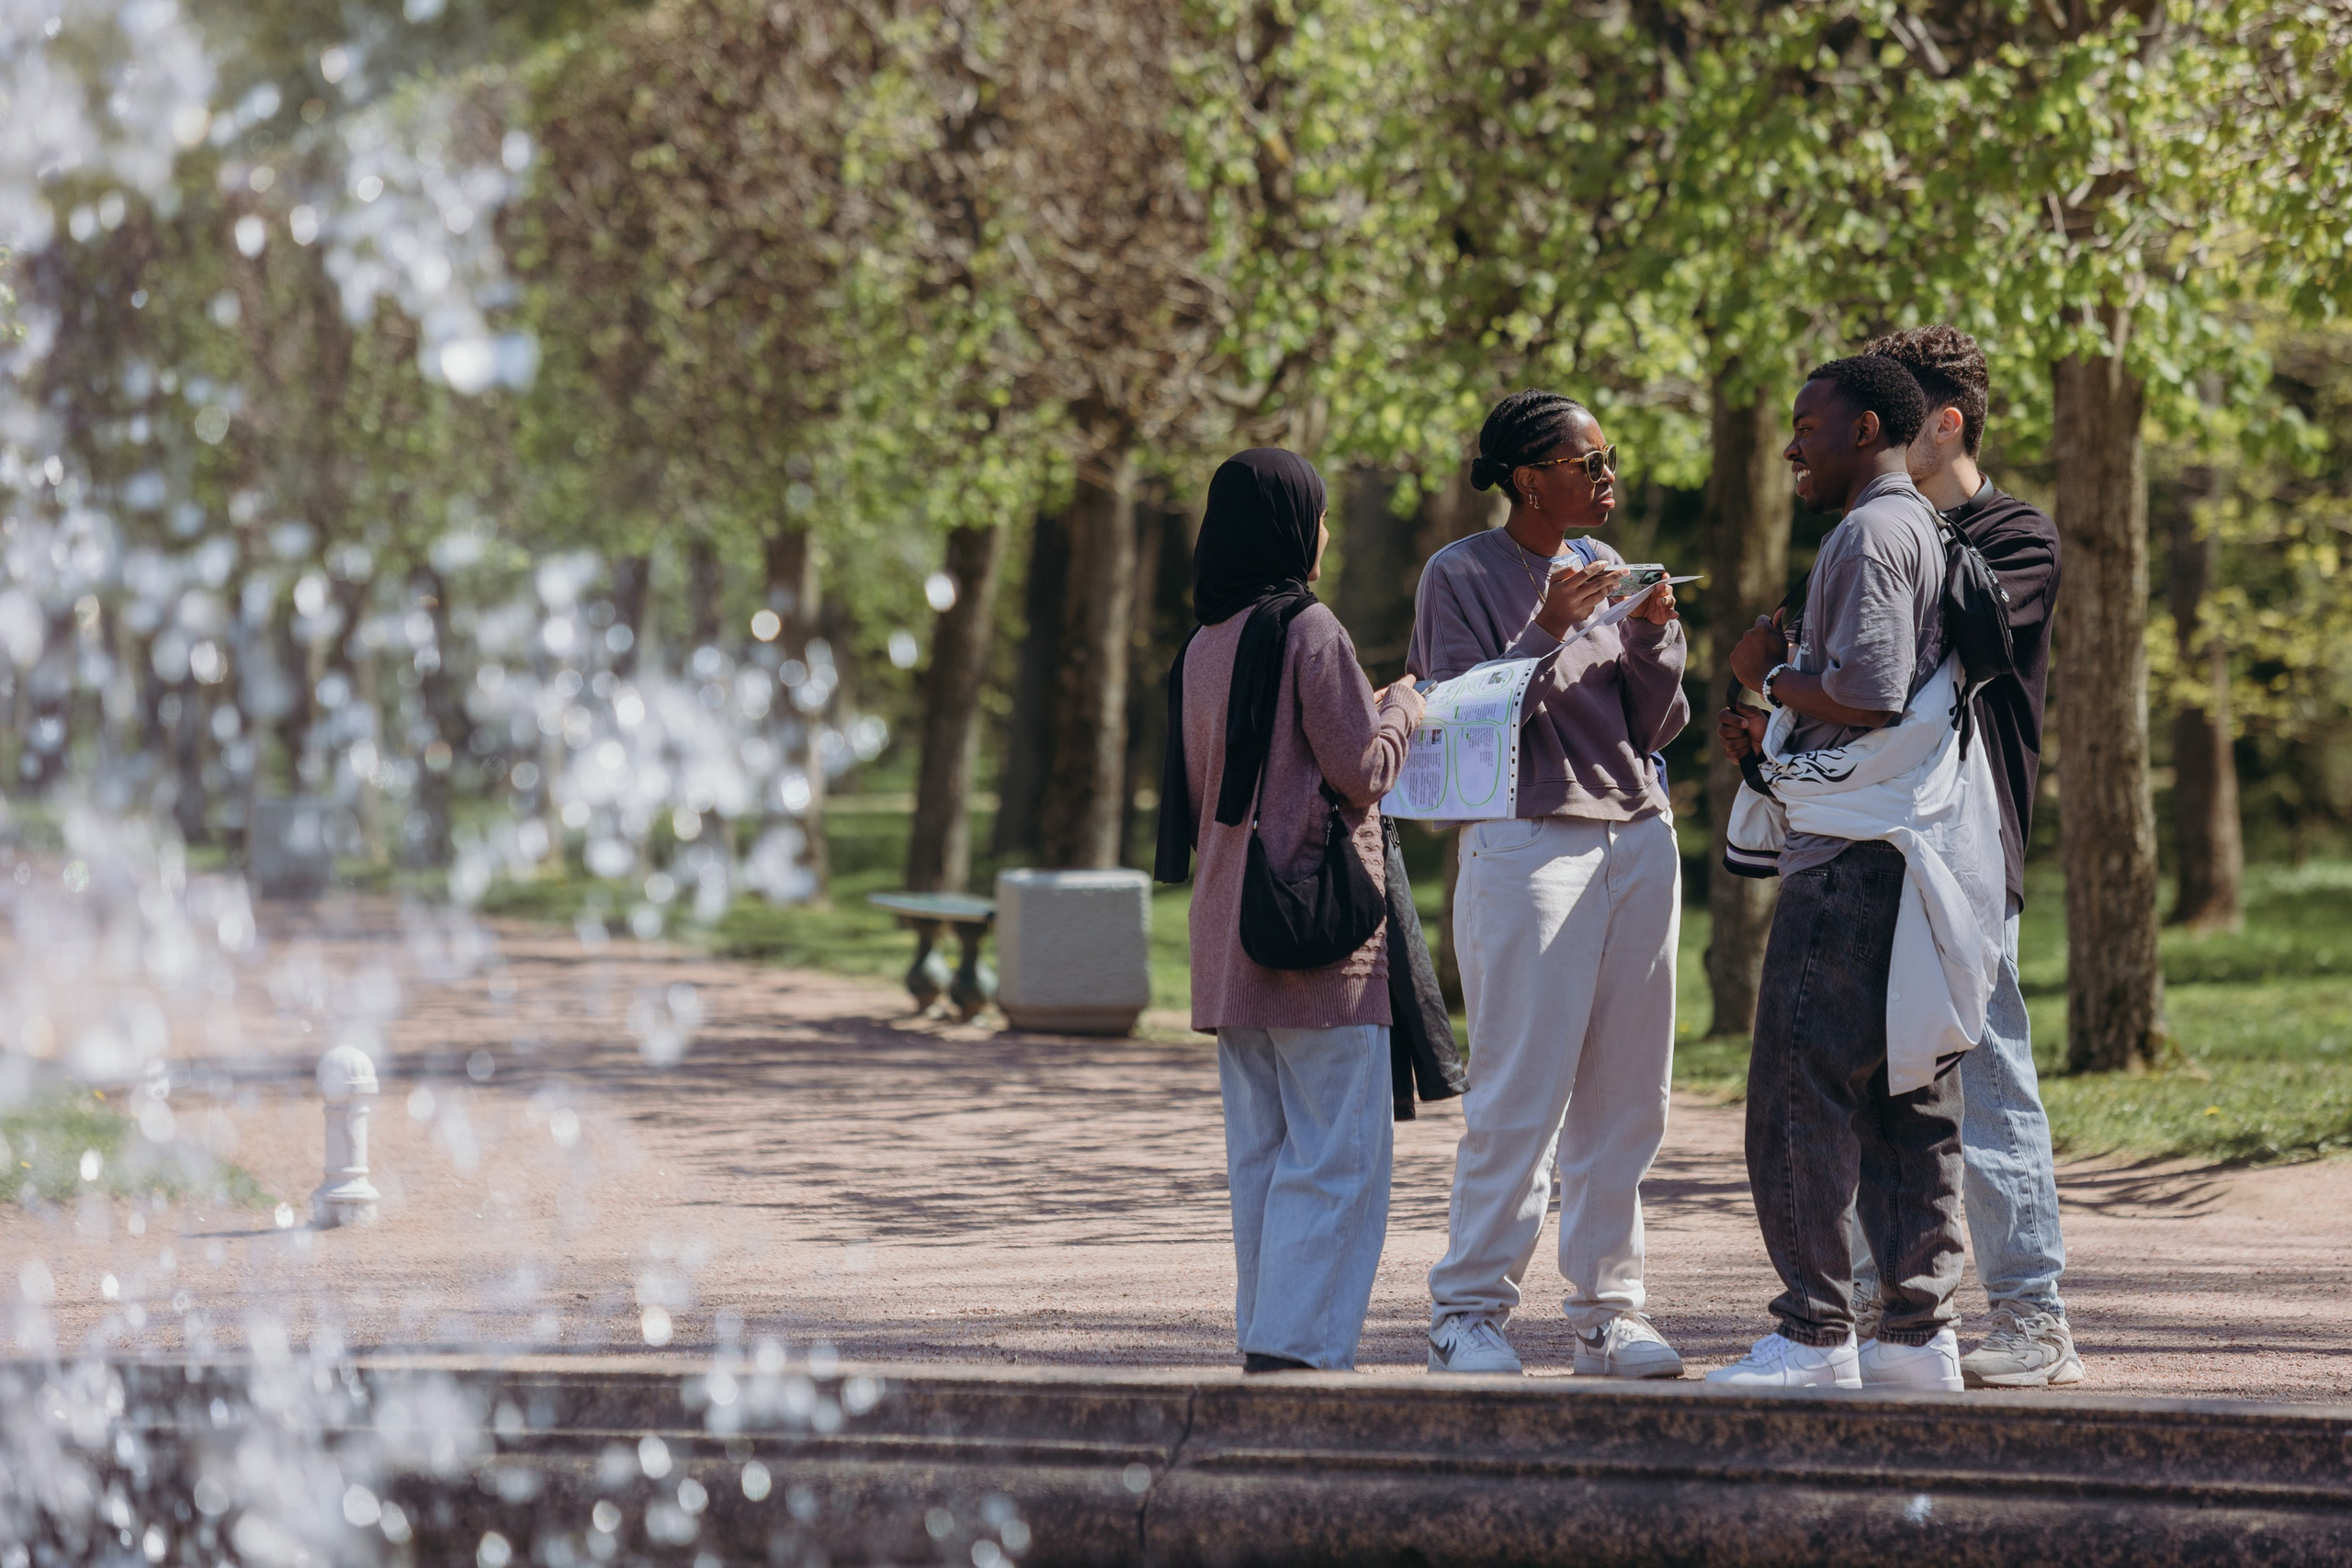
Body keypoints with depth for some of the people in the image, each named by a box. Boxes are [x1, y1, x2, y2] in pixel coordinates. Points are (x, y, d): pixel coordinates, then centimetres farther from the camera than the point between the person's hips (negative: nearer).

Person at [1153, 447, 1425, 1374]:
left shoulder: (1202, 649, 11)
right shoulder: (1310, 633, -11)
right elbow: (1361, 772, -12)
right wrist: (1400, 712, 9)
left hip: (1229, 926, 8)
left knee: (1260, 1151, 10)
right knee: (1336, 1151, -6)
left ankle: (1266, 1340, 10)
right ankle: (1297, 1343, -12)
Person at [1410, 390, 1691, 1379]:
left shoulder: (1602, 566, 15)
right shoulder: (1461, 576, -2)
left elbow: (1657, 728, 13)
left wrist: (1653, 634, -4)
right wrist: (1547, 633, -16)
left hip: (1638, 841, 6)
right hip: (1527, 843, -6)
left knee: (1625, 1094, 3)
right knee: (1520, 1092, -9)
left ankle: (1609, 1310, 8)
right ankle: (1469, 1312, -3)